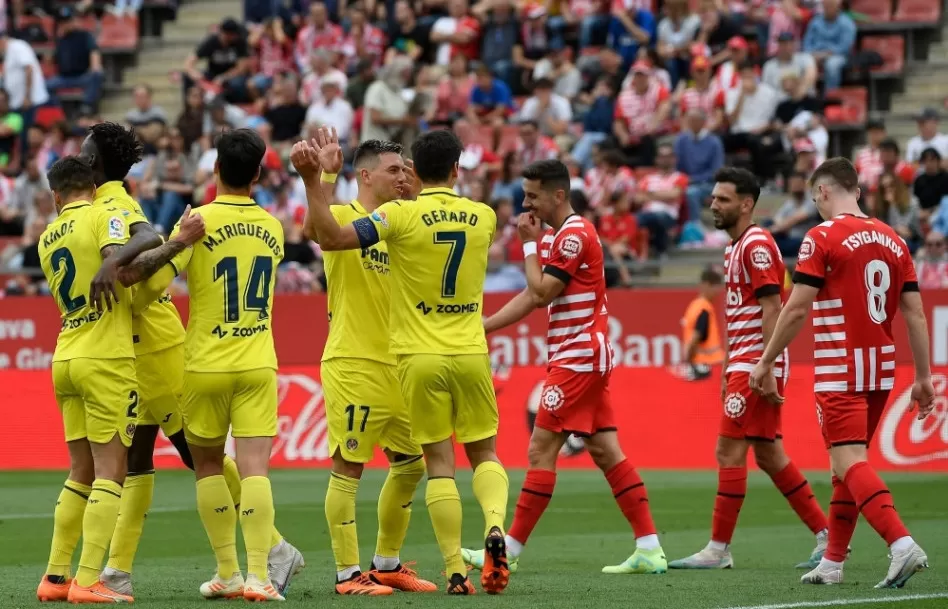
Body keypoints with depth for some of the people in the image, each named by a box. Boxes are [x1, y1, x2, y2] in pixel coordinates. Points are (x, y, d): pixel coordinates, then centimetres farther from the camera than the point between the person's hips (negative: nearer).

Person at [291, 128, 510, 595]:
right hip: (471, 353, 2)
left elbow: (331, 237, -18)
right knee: (484, 453, 15)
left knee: (439, 462, 2)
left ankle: (456, 570, -3)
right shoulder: (483, 217, 2)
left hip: (420, 358, -2)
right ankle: (494, 524, -14)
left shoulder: (401, 216, -10)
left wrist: (314, 180, -18)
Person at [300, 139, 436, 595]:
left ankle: (387, 565, 24)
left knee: (410, 464, 12)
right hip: (353, 365, -8)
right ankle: (348, 573, 0)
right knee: (348, 467, -4)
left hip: (396, 365, 8)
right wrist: (326, 175, -38)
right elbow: (314, 229, -32)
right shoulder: (344, 217, -9)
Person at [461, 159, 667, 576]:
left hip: (578, 358, -10)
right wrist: (479, 328, 14)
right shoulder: (553, 237, 16)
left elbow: (541, 292, -17)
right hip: (584, 357, 10)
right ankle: (649, 548, 3)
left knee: (541, 450, -7)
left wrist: (529, 244, -7)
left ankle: (510, 550, -5)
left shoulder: (575, 235, -14)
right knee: (606, 452, 6)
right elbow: (531, 297, 18)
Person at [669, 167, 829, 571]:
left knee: (729, 450, -8)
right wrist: (728, 371, 22)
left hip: (756, 364, -10)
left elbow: (771, 309, -19)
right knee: (769, 455, 11)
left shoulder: (757, 245, -13)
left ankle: (718, 549, -5)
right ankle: (826, 535, 14)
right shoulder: (735, 248, 18)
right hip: (742, 363, 10)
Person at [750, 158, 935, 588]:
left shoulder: (823, 237, -9)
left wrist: (765, 362, -4)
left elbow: (796, 309, -12)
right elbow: (915, 314, 7)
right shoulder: (893, 240, 10)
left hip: (840, 371, -7)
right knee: (848, 461, 16)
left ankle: (901, 544, -28)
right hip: (882, 370, 7)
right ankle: (832, 562, 21)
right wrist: (924, 377, 11)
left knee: (849, 462, -11)